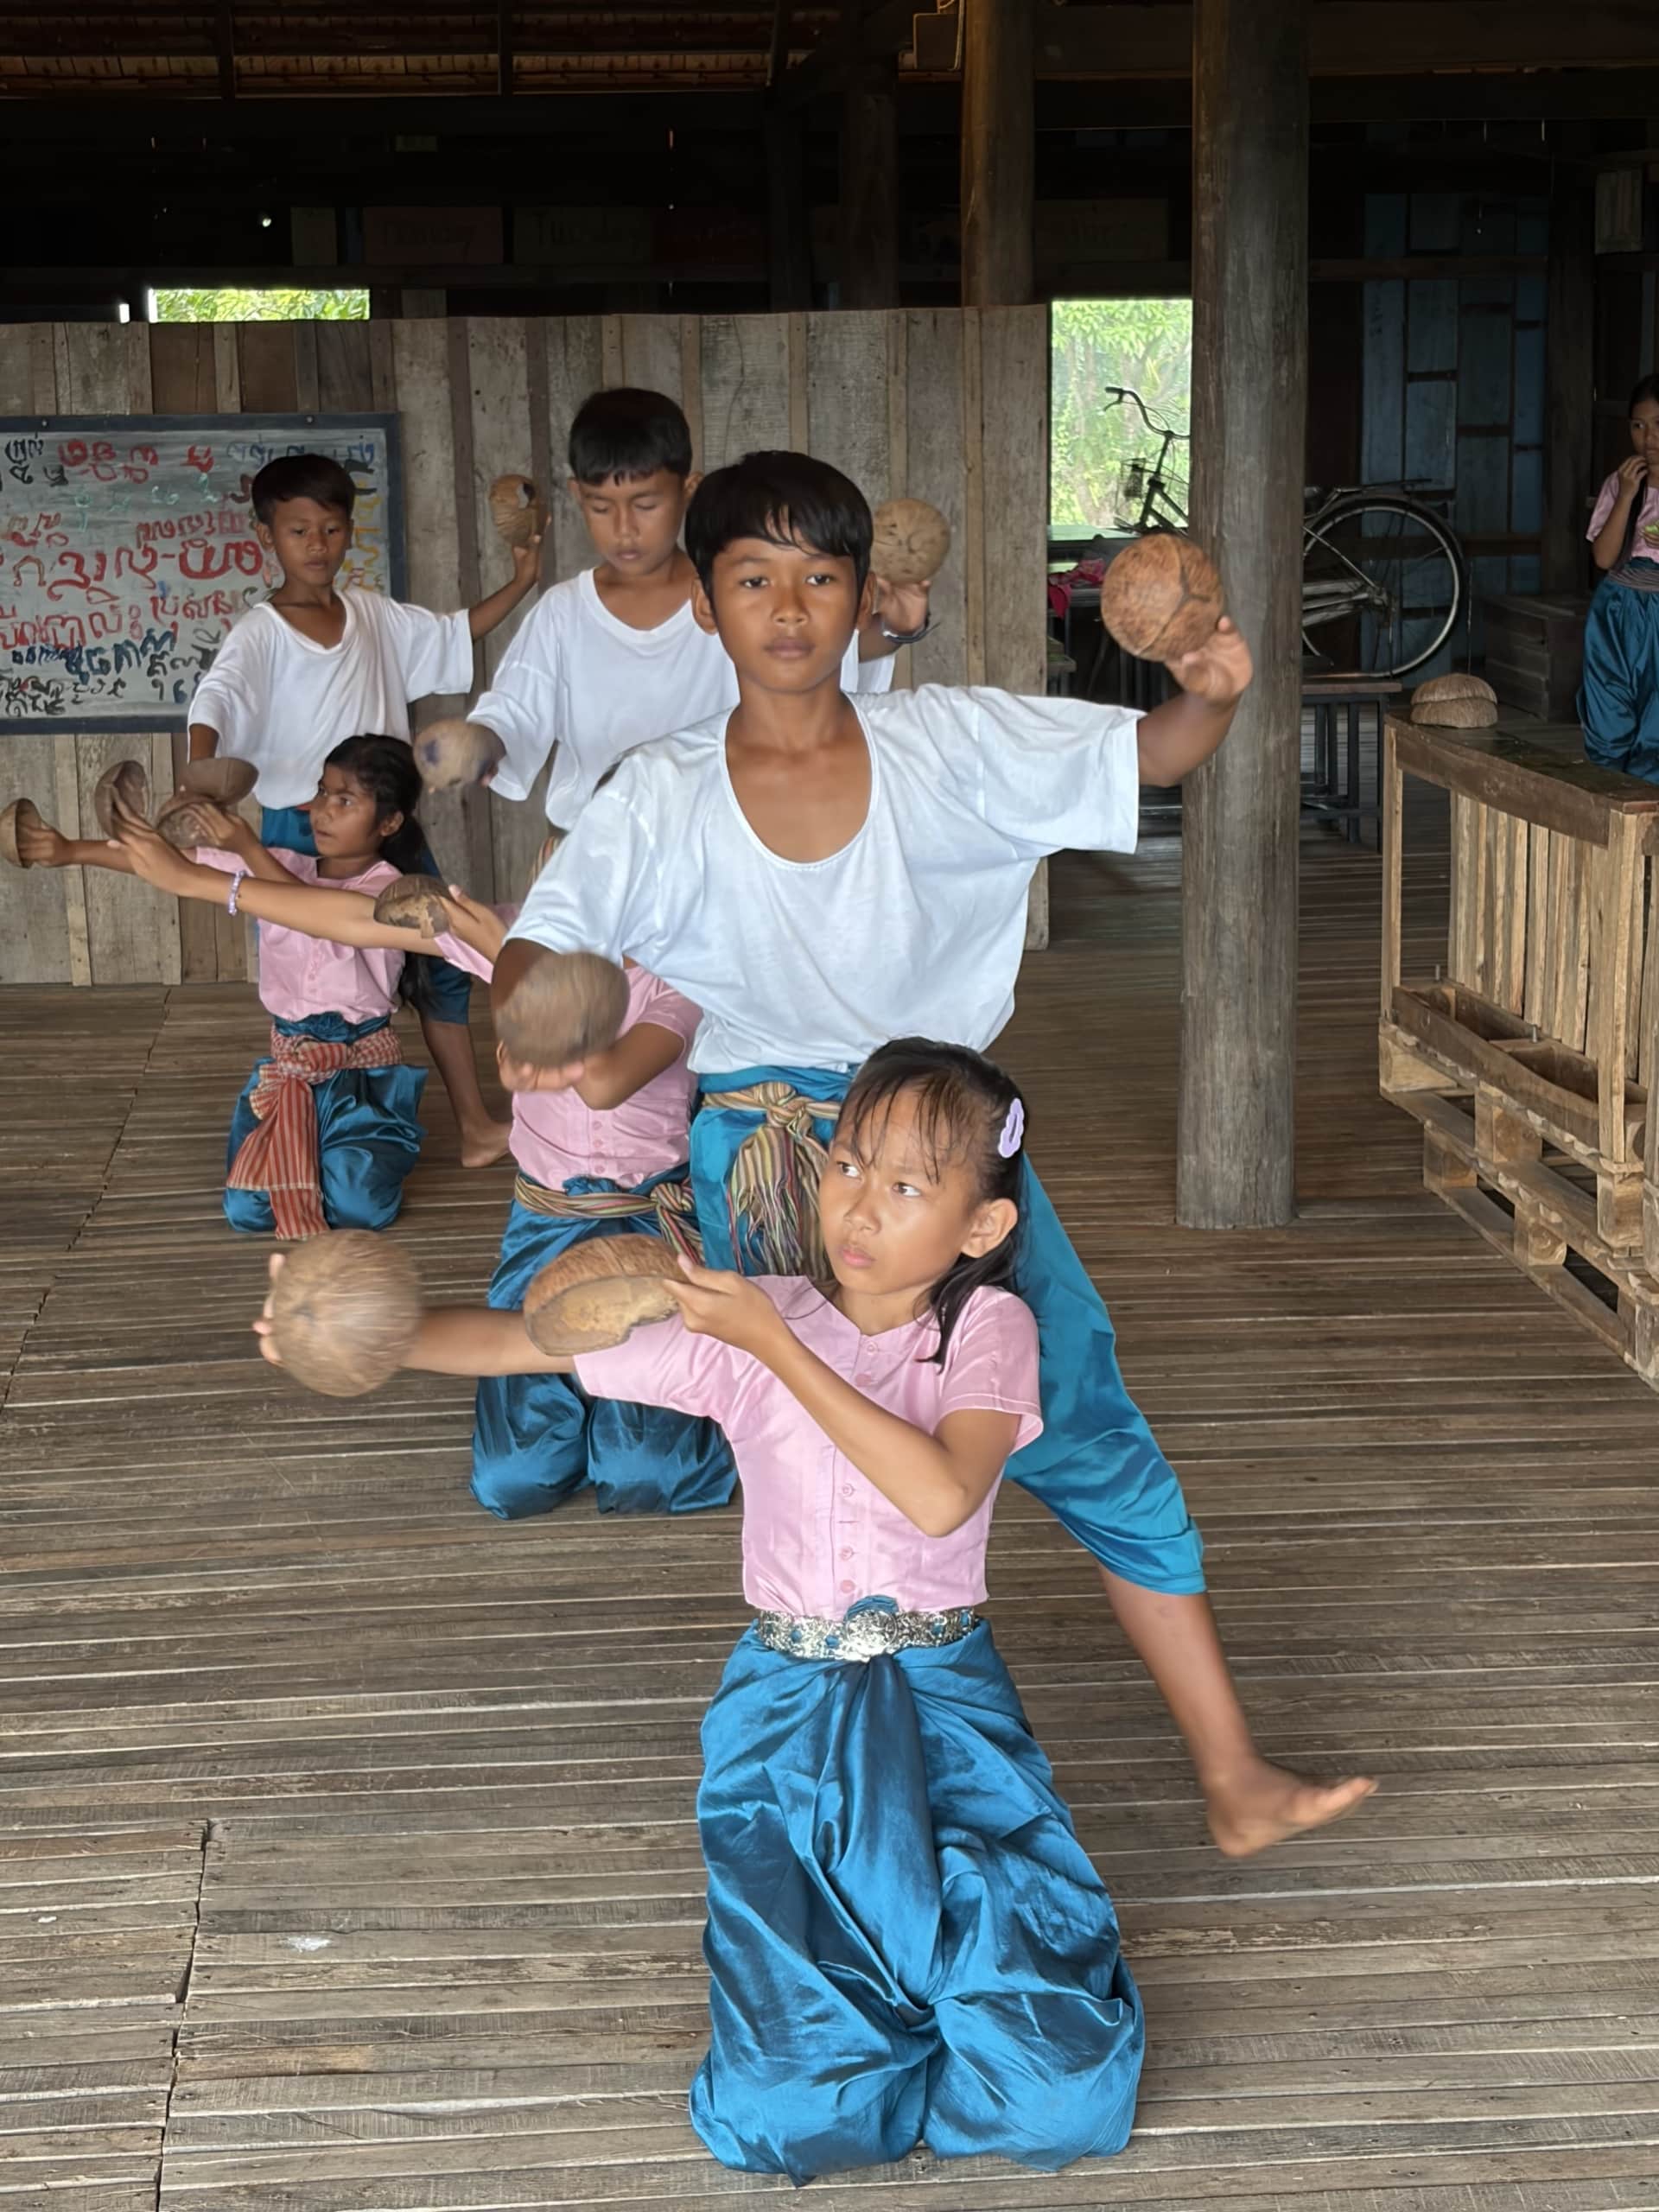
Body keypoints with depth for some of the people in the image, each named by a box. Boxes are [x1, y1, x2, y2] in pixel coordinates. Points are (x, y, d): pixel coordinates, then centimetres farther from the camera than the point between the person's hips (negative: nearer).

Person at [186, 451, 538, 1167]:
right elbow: (217, 700, -27)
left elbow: (454, 634, 19)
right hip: (299, 831, -5)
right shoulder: (260, 634, -11)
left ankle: (476, 1127, 16)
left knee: (441, 964, 7)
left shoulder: (376, 616, 5)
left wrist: (520, 584, 8)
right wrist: (201, 772, -47)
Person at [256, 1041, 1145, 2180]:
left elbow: (939, 1496, -24)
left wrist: (777, 1345, -24)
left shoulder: (988, 1327, -6)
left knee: (1058, 2100, -12)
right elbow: (523, 1342, -5)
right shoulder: (740, 1327, -2)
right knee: (791, 2116, -10)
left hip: (945, 1703, -1)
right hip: (790, 1707, 1)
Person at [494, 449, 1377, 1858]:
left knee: (1092, 1428, -3)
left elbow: (1146, 756, 2)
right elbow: (542, 948, -11)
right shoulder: (665, 801, -4)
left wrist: (1214, 696, -21)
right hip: (767, 1146, 0)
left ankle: (1235, 1780, 4)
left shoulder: (947, 746, -2)